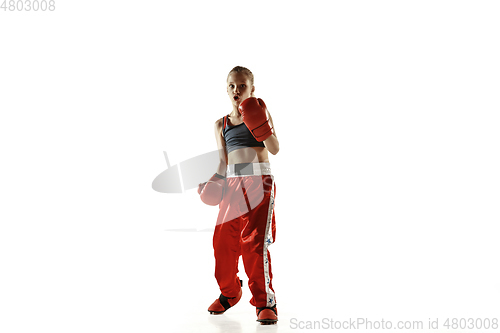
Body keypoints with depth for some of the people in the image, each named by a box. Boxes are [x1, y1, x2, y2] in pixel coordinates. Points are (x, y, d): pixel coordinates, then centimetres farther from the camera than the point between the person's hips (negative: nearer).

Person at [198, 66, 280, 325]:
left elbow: (274, 149, -7)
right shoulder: (221, 125, 16)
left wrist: (263, 128, -23)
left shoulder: (260, 113, 5)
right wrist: (213, 183, -1)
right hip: (232, 184, 4)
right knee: (223, 240, 3)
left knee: (254, 241, -13)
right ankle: (228, 293, 27)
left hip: (258, 181, -4)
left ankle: (265, 302, -3)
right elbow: (223, 162, 15)